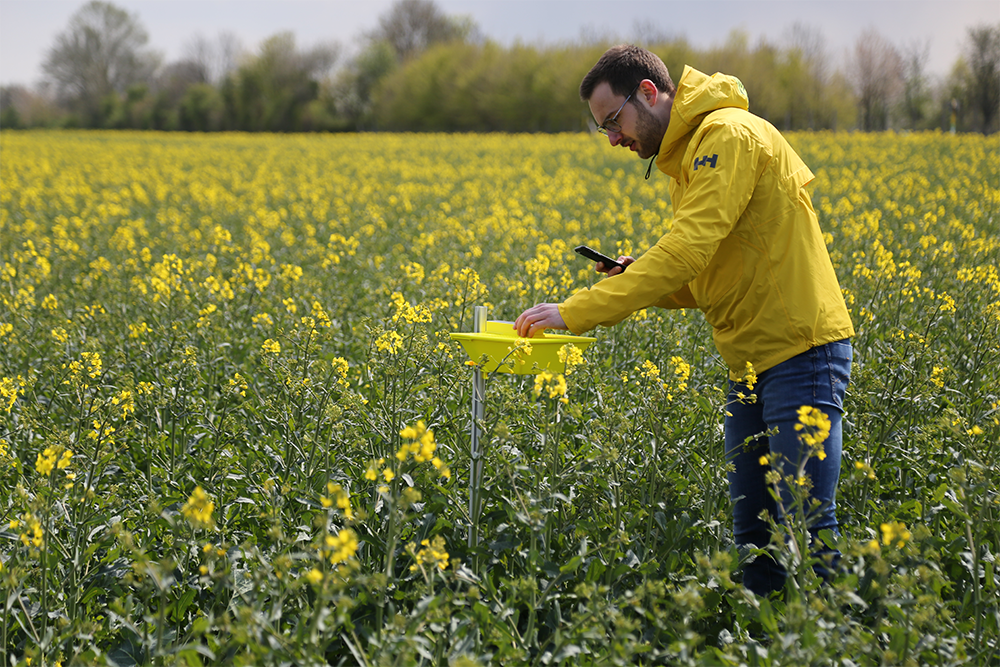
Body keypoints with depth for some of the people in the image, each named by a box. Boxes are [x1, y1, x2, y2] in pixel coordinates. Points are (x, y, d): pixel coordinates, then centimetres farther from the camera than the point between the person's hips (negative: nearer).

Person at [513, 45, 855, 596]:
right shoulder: (689, 156, 17)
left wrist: (575, 313, -25)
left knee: (805, 526, -9)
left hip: (801, 351, -10)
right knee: (752, 534, 11)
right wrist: (641, 283, 2)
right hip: (751, 363, 10)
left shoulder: (729, 134, -15)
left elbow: (687, 252, -25)